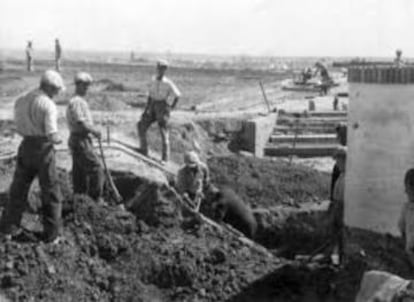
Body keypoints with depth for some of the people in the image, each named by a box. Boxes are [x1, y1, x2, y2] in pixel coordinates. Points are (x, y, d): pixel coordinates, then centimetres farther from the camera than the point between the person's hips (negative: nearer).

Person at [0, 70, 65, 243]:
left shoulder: (21, 101, 6)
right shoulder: (48, 105, -15)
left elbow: (19, 127, 9)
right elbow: (51, 135, -20)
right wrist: (58, 140, 0)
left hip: (26, 146, 6)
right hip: (43, 149, -6)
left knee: (19, 188, 18)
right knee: (50, 192, 7)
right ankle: (52, 234, 12)